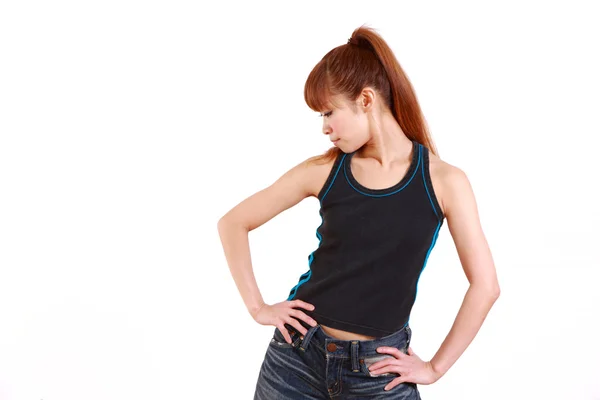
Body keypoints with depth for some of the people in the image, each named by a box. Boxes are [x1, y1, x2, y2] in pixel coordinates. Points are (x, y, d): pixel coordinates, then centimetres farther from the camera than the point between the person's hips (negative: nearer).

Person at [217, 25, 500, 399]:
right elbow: (233, 223, 4)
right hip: (298, 354, 1)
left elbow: (485, 285, -5)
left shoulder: (444, 181, -8)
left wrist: (435, 367, -4)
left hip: (378, 369, -1)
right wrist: (258, 307, -2)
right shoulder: (323, 170, -4)